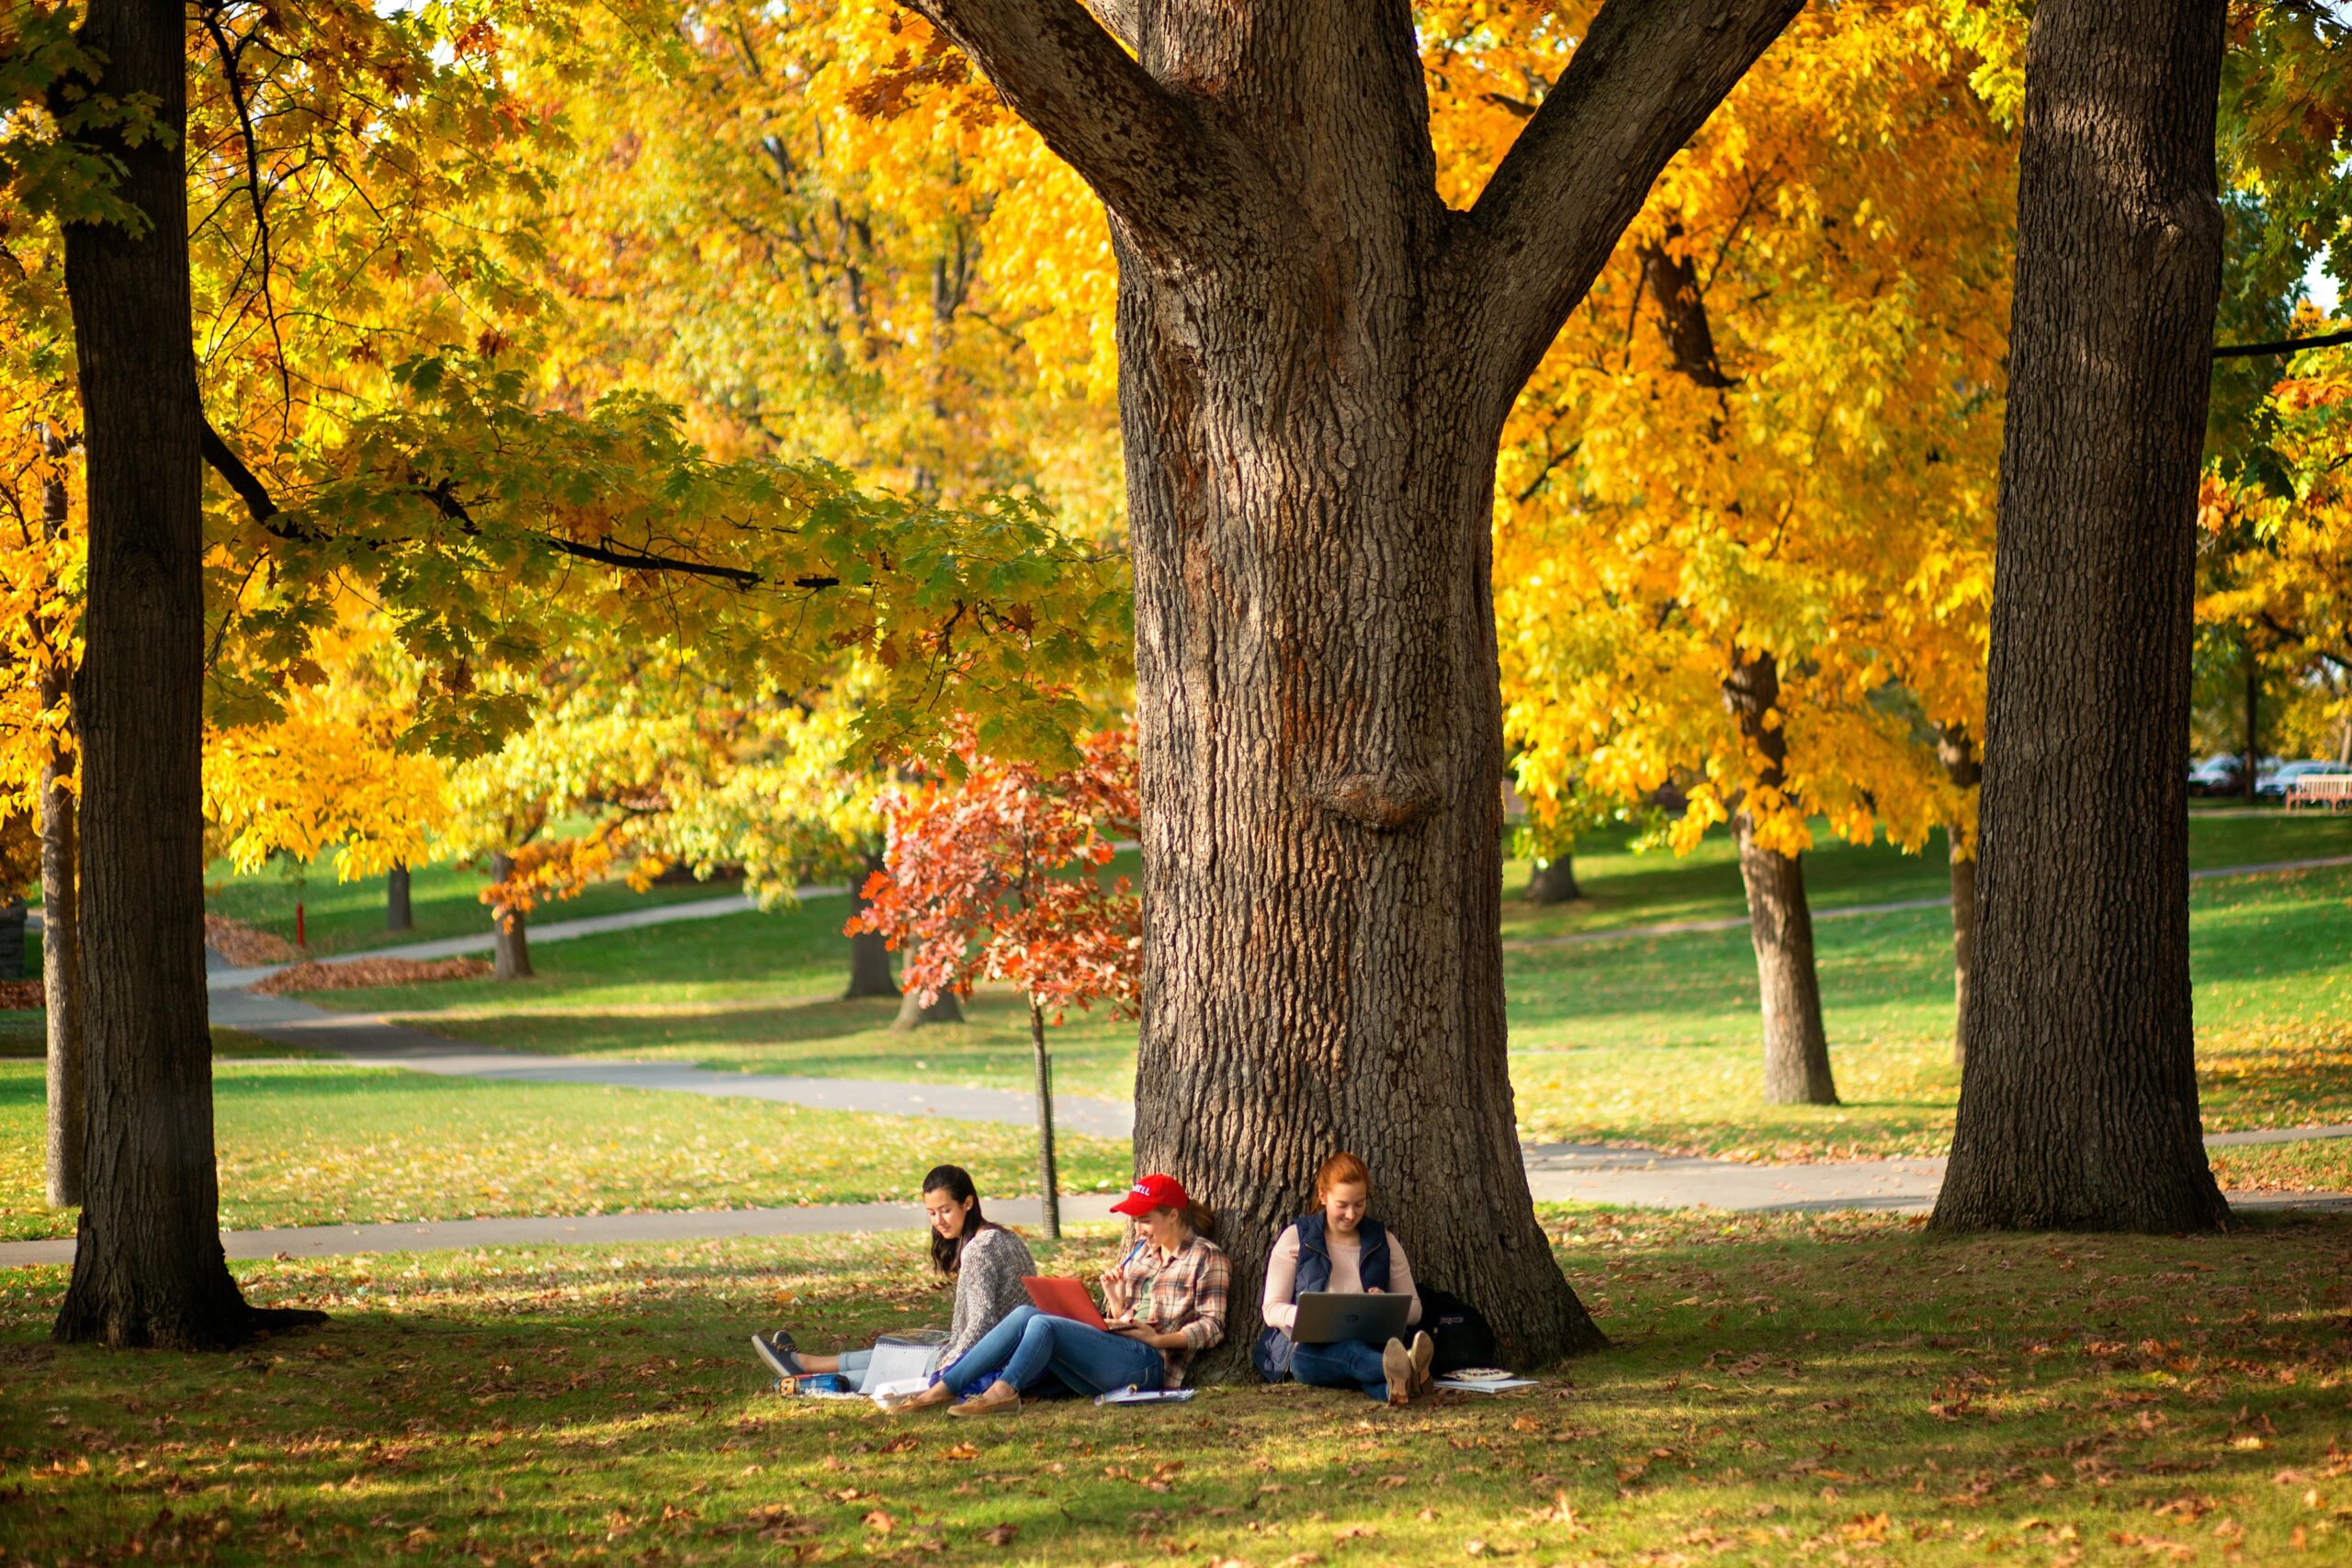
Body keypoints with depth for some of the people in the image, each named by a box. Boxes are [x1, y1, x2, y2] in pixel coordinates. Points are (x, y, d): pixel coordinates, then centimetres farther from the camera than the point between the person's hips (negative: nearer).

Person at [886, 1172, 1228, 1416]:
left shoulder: (1207, 1257, 6)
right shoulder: (1141, 1251, 27)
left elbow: (1211, 1326, -3)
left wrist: (1157, 1338, -15)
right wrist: (1116, 1303, 4)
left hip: (1150, 1362, -7)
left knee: (1044, 1325, -27)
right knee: (1027, 1314, -18)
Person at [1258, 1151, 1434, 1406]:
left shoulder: (1383, 1241, 16)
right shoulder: (1295, 1238, 9)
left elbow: (1414, 1309, 17)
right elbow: (1271, 1309, 4)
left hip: (1366, 1340, 2)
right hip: (1304, 1346, -2)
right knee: (1348, 1351, -41)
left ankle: (1395, 1383, -76)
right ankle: (1406, 1373, -74)